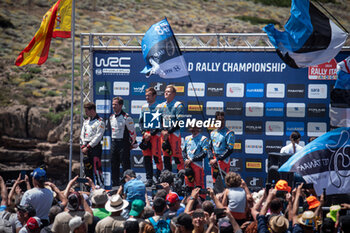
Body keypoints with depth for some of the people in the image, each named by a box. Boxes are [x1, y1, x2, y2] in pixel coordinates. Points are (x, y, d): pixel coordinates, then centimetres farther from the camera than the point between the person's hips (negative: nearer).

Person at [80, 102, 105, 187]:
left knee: (96, 167, -14)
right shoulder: (86, 121, 18)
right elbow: (82, 134, 16)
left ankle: (100, 186, -14)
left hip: (95, 147, -7)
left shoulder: (100, 122, -6)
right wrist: (83, 146, 2)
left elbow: (98, 137, -13)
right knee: (87, 168, 8)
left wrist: (88, 147, -14)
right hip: (86, 148, 7)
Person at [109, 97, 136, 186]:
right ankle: (115, 184, 15)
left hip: (123, 143, -7)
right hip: (114, 143, 7)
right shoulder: (111, 117, 11)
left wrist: (132, 143, -2)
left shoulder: (126, 117, -11)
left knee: (125, 165, -6)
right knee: (114, 165, 8)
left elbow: (133, 132, -7)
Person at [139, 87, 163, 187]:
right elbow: (140, 121, 16)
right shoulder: (143, 107, 14)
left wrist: (151, 134, -13)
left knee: (156, 155, -9)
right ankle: (149, 179, 8)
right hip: (146, 134, 5)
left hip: (155, 134, -5)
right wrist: (144, 133, 0)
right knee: (146, 157, 3)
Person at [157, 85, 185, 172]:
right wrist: (162, 131, -3)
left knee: (177, 156, -10)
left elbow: (179, 122, -8)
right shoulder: (160, 106, 14)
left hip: (174, 132, -6)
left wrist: (168, 132, -12)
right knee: (166, 156, 7)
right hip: (164, 134, 6)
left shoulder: (178, 105, -3)